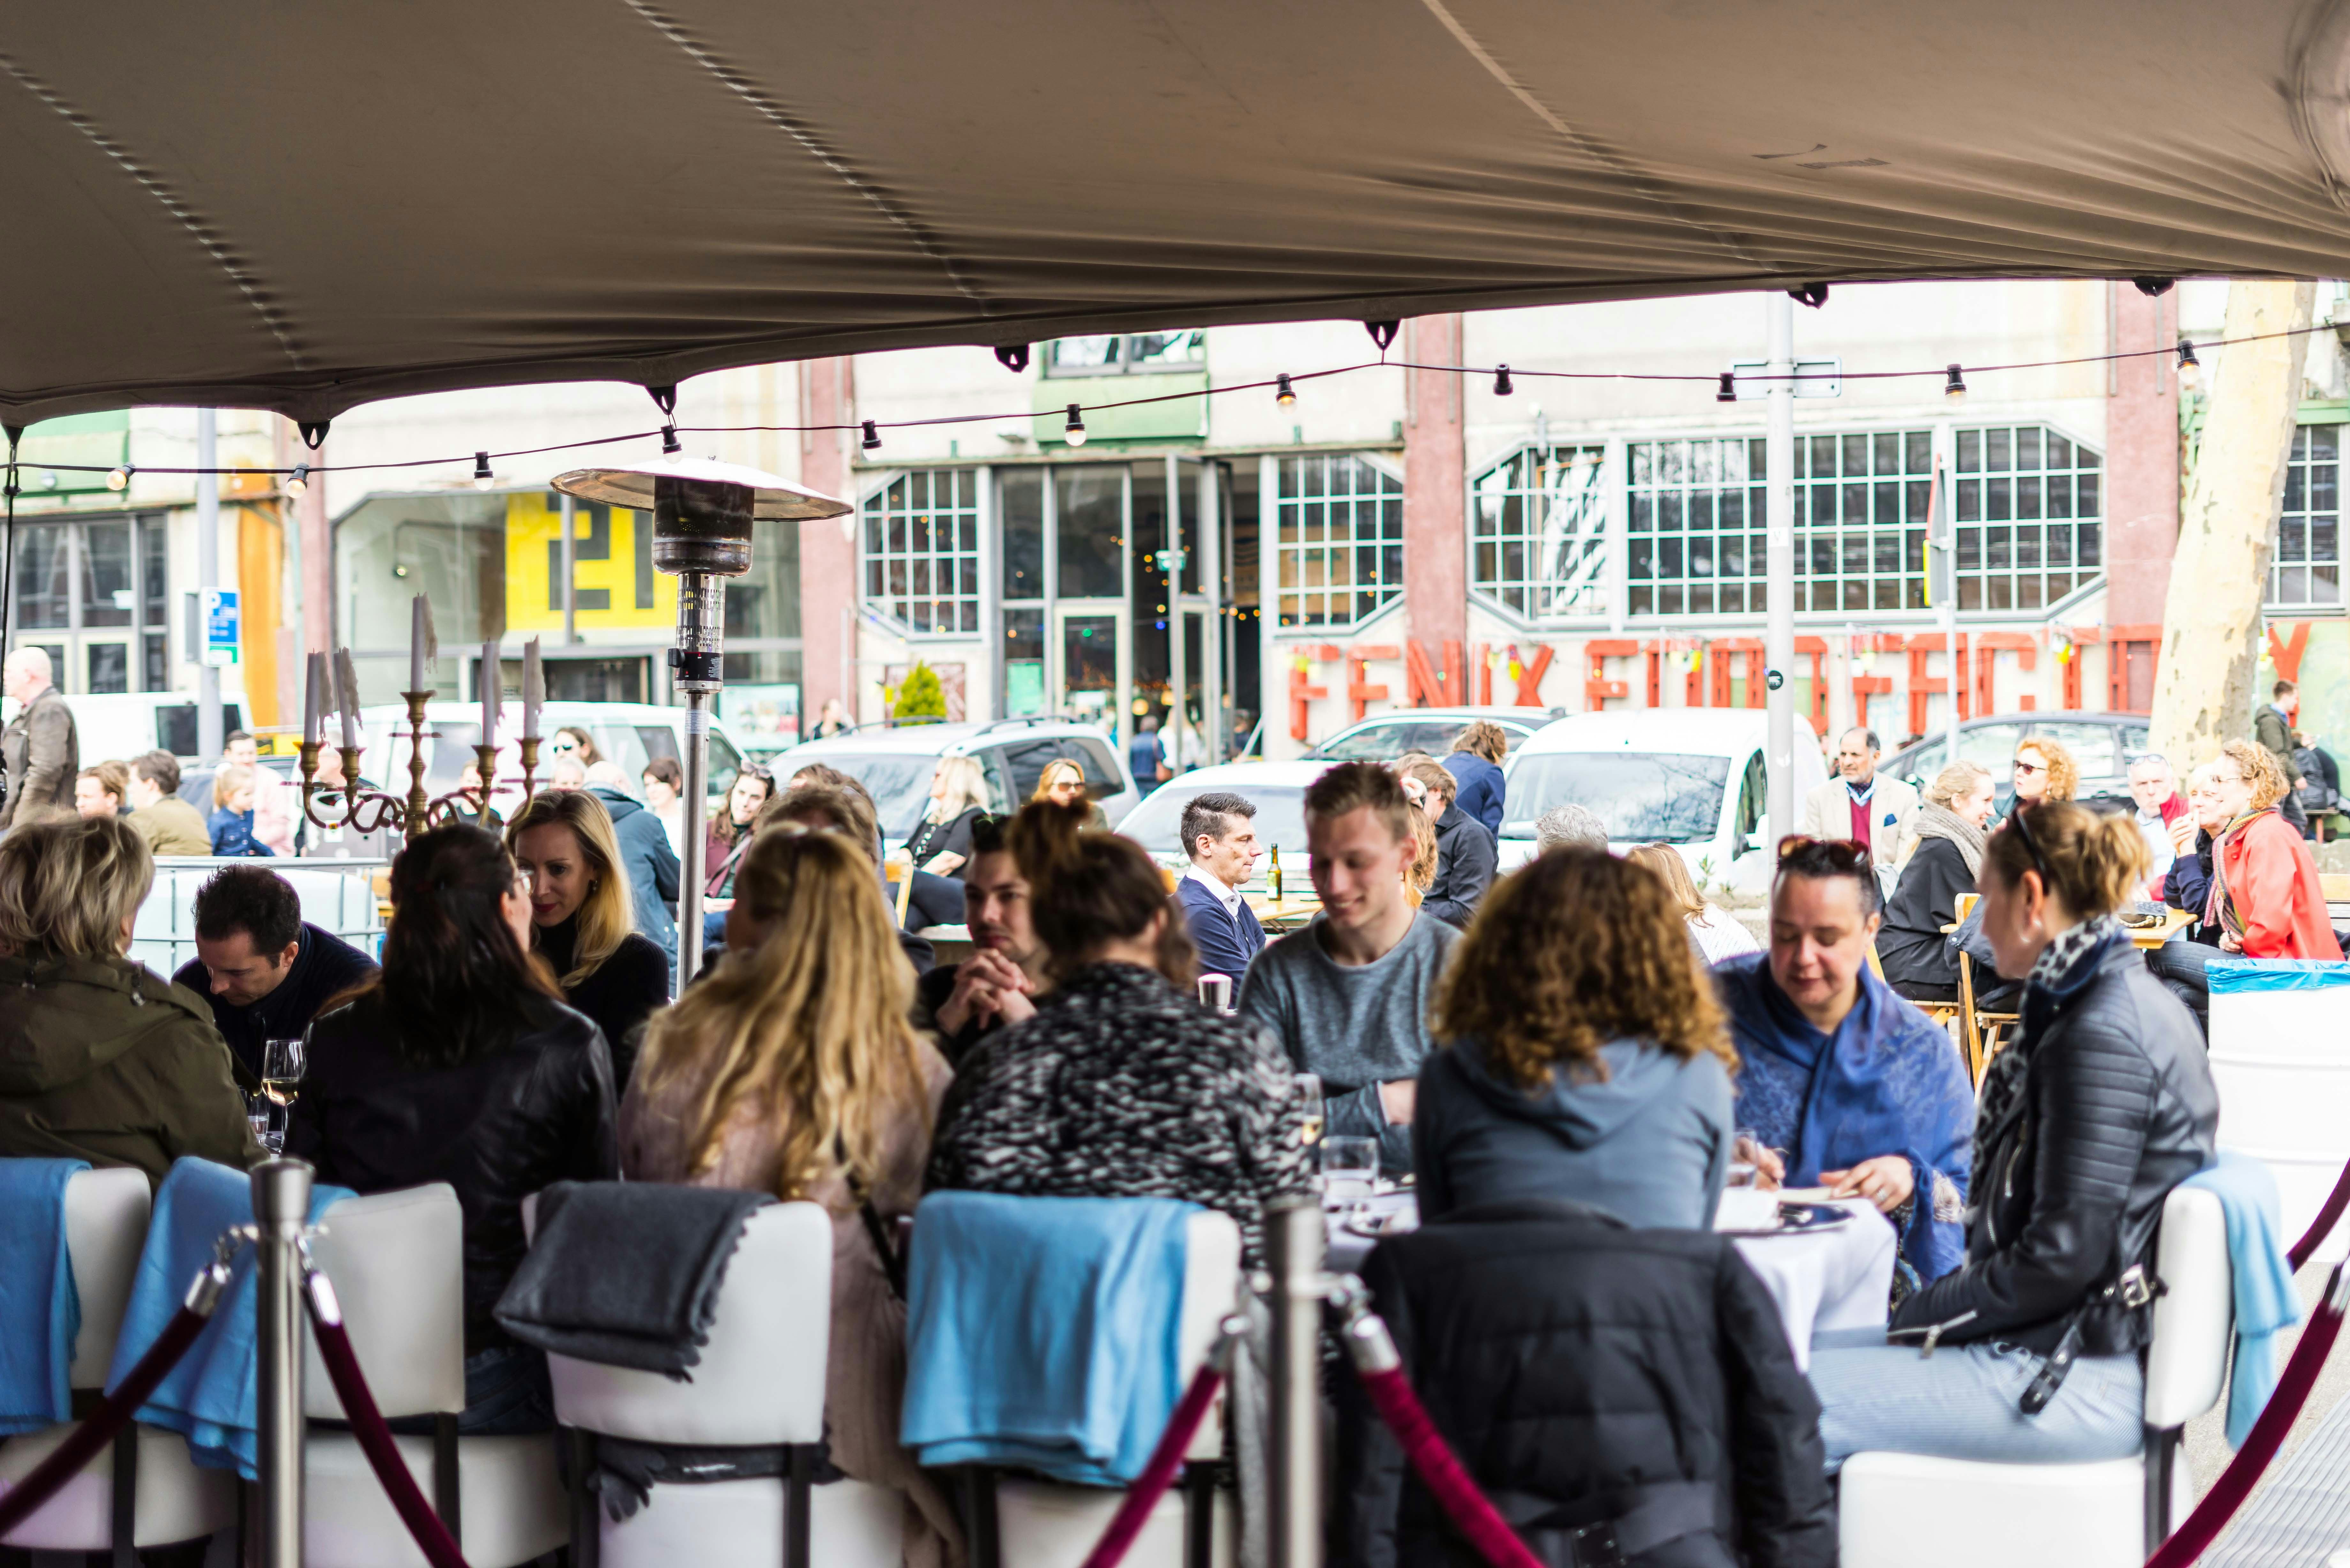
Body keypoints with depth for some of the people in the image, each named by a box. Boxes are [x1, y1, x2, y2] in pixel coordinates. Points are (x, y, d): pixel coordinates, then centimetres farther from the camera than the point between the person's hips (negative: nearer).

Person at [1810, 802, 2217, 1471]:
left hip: (2080, 1381, -11)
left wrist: (1926, 1314, -9)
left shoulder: (2104, 1037, -20)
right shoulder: (2126, 1004, 13)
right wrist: (1938, 1306, 9)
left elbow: (2063, 1258, -22)